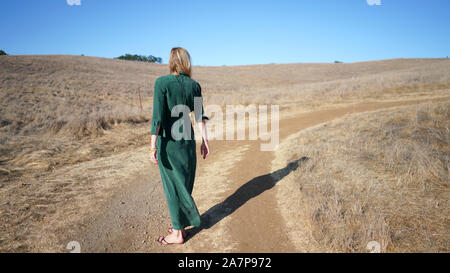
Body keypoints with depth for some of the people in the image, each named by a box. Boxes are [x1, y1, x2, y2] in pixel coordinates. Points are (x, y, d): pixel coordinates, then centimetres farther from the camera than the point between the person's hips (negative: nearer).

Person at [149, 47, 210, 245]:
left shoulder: (162, 82, -11)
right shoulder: (194, 85, 3)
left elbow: (157, 117, -16)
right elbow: (200, 115, 2)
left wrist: (153, 146, -13)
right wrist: (205, 140, 9)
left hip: (169, 140, -5)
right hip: (188, 139, 5)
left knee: (173, 186, 5)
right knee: (185, 184, 16)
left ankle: (177, 233, 16)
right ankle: (181, 225, 29)